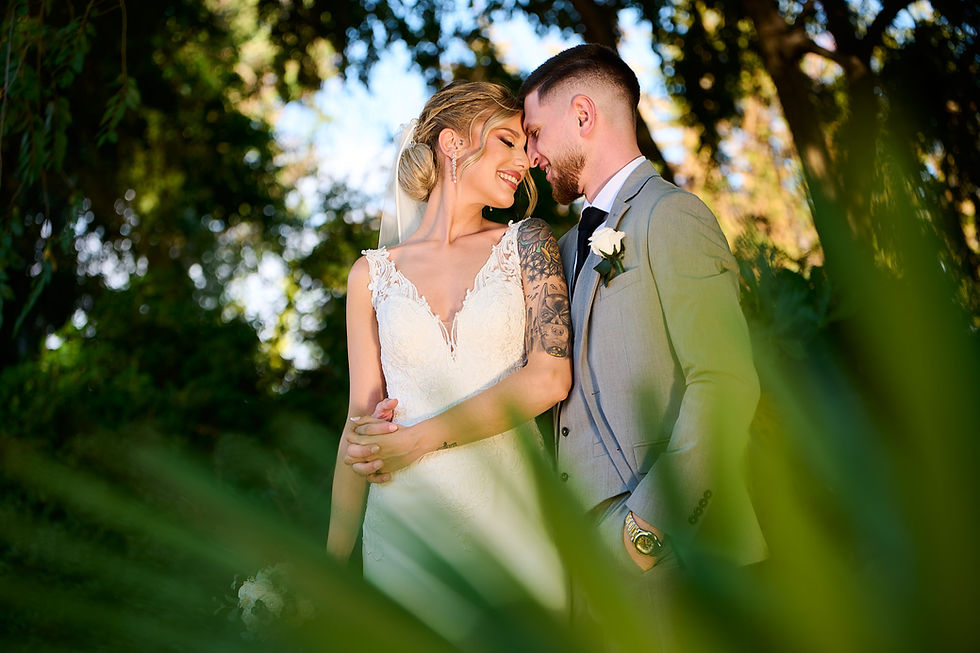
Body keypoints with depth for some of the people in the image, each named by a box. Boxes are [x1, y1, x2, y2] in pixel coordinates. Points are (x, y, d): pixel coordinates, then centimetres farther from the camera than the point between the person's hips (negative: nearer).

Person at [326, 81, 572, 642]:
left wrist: (423, 437, -8)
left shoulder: (527, 242, 5)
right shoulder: (373, 274, 7)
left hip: (512, 516, 0)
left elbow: (551, 378, -7)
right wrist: (335, 560, 6)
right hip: (406, 525, 1)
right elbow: (362, 424, 9)